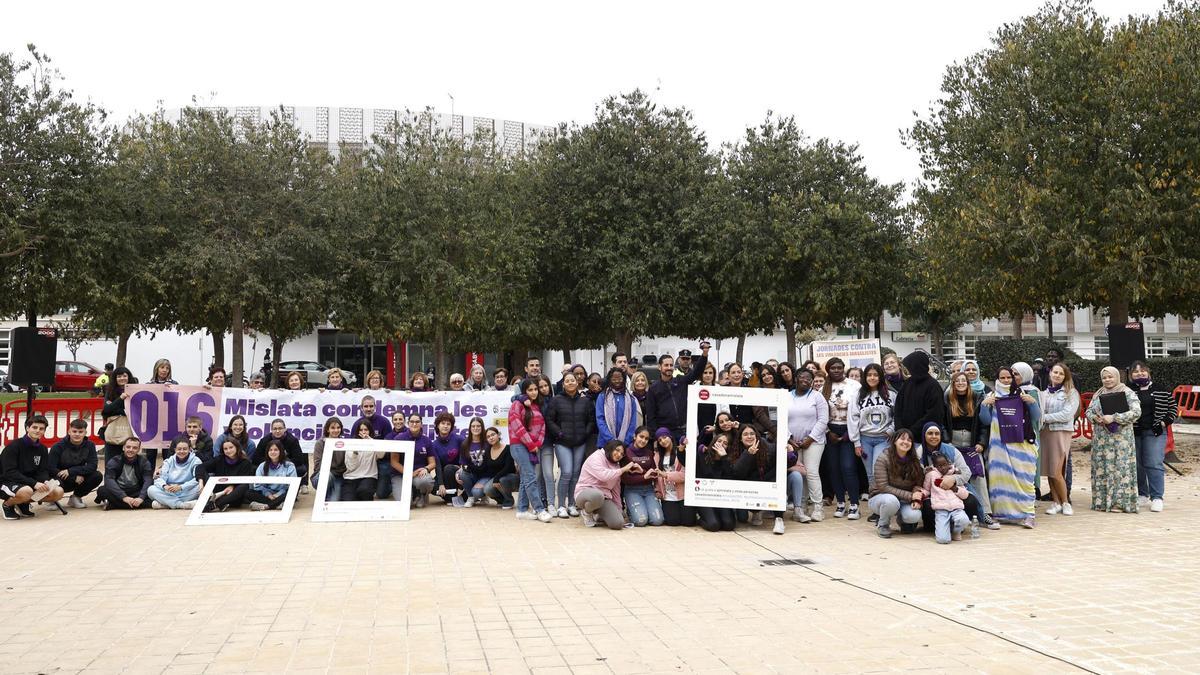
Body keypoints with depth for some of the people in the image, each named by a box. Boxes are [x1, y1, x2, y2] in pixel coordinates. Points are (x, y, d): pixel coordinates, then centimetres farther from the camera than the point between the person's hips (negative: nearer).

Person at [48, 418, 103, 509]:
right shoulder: (58, 446, -14)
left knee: (97, 476, -22)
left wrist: (71, 471, -28)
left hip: (78, 480, 3)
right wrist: (75, 477, -22)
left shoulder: (90, 445, -7)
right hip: (62, 480, -3)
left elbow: (93, 466, -16)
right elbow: (51, 468, -17)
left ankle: (75, 497, 4)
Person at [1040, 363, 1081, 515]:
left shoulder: (1071, 393, 0)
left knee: (1056, 472, -9)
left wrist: (1045, 417, -9)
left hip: (1061, 432, -4)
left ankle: (1065, 503, 8)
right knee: (1048, 471, 4)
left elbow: (1066, 415, -10)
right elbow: (1040, 412, 11)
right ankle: (1056, 502, 14)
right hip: (1045, 432, 4)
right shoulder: (1045, 393, 14)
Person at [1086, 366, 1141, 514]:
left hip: (1120, 437, -5)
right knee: (1101, 468, 5)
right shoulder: (1099, 393, 14)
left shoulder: (1127, 393, -3)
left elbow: (1136, 412, -14)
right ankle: (1102, 501, 12)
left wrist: (1114, 418, -20)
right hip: (1101, 438, 5)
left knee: (1120, 468, -5)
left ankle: (1120, 502, -1)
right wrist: (1094, 417, -8)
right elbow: (1089, 410, 15)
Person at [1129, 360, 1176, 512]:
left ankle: (1157, 498, -4)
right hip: (1133, 433, 2)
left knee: (1154, 464, -8)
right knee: (1137, 465, 7)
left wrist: (1164, 423, -3)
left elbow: (1173, 408, 9)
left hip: (1154, 432, -1)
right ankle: (1142, 495, 19)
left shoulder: (1160, 390, 4)